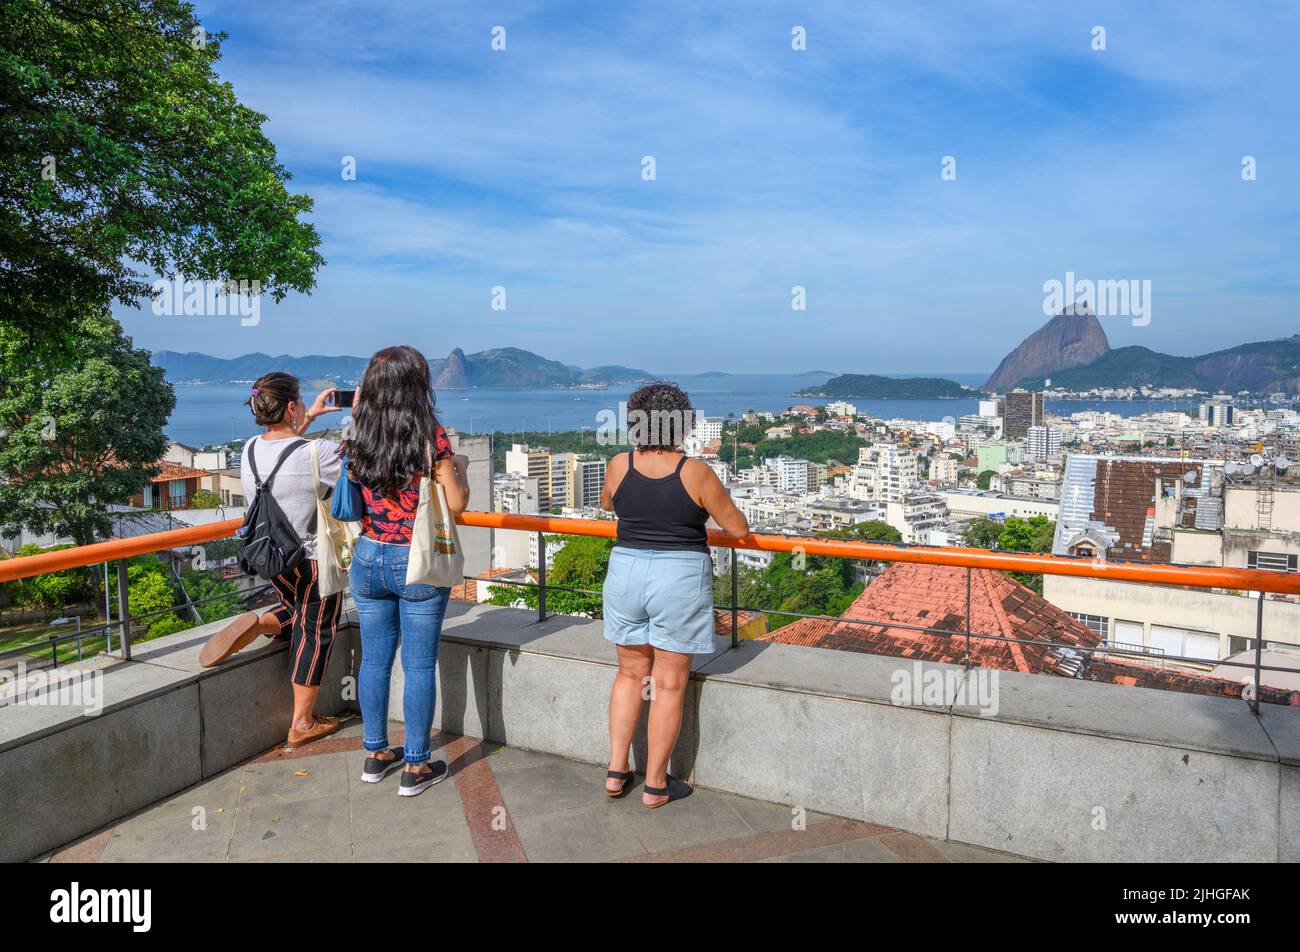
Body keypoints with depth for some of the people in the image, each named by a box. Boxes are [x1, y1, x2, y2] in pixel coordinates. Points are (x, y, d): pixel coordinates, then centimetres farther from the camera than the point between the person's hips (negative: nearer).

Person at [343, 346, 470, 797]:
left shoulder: (358, 437, -1)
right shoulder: (430, 437, -14)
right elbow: (456, 505, -13)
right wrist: (460, 467, 9)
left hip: (368, 559, 5)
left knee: (374, 659, 15)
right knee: (419, 666, 5)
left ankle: (377, 754, 29)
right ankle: (416, 767, 15)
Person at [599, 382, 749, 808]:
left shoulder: (619, 465, -4)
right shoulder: (696, 473, -12)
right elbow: (738, 529, -4)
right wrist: (719, 502, 16)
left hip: (626, 574, 3)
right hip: (680, 581, -3)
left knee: (631, 674, 20)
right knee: (669, 685, 8)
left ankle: (616, 771, 22)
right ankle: (655, 785, 17)